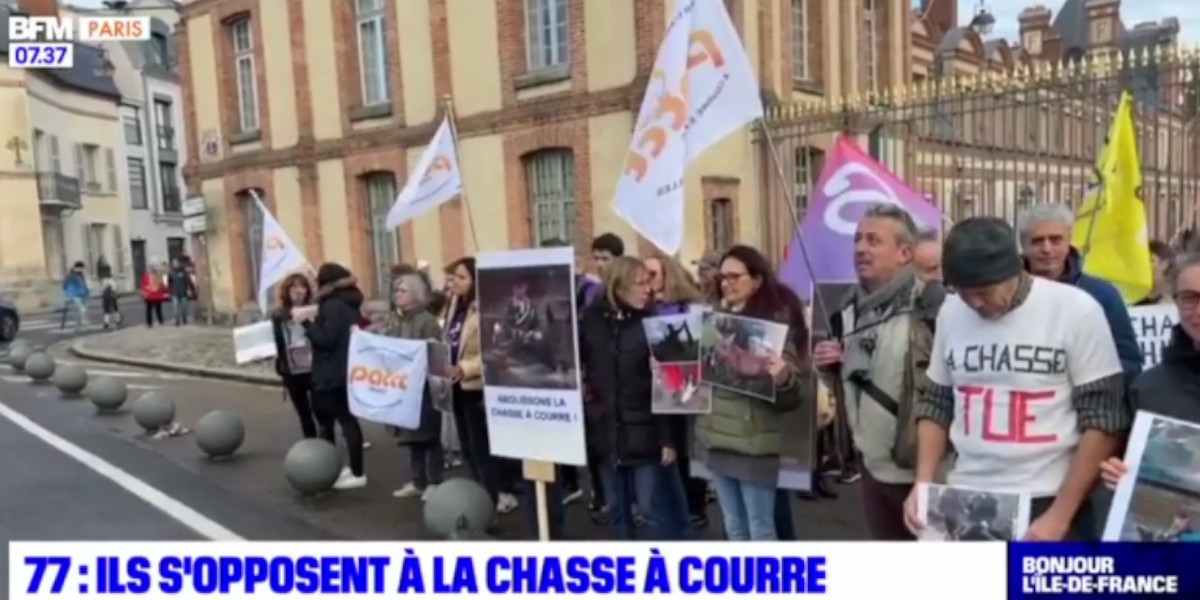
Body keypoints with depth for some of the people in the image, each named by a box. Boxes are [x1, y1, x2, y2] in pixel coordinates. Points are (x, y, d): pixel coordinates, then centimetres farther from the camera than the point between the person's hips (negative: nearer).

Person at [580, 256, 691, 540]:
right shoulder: (591, 320, -1)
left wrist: (668, 438, -10)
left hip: (645, 434, -3)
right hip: (607, 433, 3)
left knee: (654, 509, 3)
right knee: (617, 511, 16)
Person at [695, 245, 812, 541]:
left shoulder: (775, 322, -9)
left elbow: (798, 390, -12)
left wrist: (783, 379, -33)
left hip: (754, 443, -6)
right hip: (718, 439, 7)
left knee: (760, 532, 2)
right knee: (734, 529, 17)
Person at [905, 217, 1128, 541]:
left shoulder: (1076, 310, -9)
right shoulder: (950, 313, 1)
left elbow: (1102, 419, -8)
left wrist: (1060, 514, -12)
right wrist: (922, 484, -3)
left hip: (1048, 503, -3)